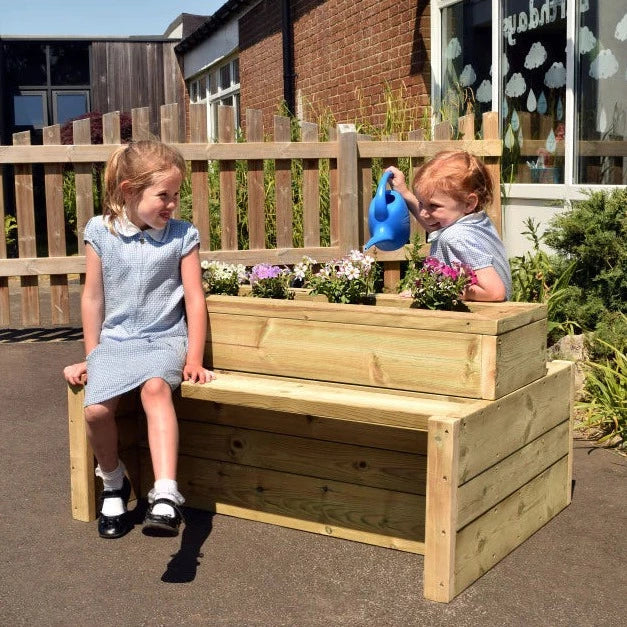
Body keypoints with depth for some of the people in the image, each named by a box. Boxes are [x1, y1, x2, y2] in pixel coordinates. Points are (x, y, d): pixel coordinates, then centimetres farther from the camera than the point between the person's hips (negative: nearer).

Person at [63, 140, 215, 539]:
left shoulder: (182, 236, -2)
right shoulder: (100, 232, 0)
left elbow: (195, 300, 0)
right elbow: (93, 297, 7)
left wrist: (194, 360, -4)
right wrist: (92, 356, 10)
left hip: (164, 339, -2)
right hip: (114, 340, 2)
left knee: (155, 387, -34)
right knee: (96, 409, -21)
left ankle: (166, 495, -41)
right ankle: (114, 484, 9)